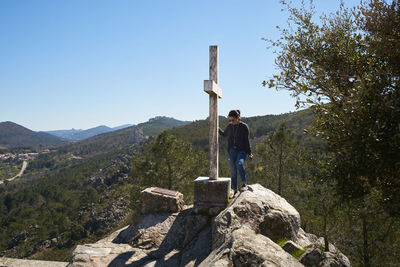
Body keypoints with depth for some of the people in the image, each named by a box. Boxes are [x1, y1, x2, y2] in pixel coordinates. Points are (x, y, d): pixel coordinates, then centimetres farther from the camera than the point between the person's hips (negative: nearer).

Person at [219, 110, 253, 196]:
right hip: (232, 151, 4)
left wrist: (249, 153, -4)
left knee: (239, 163, -32)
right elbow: (224, 134, 26)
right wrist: (218, 129, 9)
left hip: (241, 150, -4)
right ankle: (235, 190, 11)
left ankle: (244, 184, -27)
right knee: (233, 171, 3)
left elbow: (246, 141, -1)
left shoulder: (244, 127, -5)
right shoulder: (229, 126, 6)